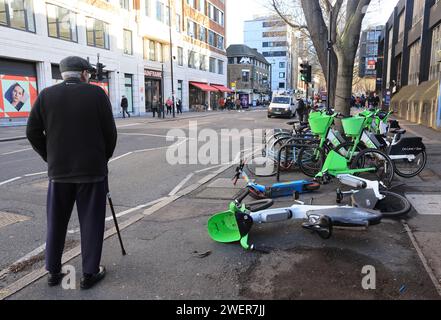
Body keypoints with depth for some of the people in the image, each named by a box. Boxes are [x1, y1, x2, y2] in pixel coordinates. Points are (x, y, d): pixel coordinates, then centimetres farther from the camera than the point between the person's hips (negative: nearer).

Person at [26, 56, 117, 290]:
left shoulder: (46, 95, 2)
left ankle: (53, 272, 27)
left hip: (59, 171, 3)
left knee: (56, 223, 16)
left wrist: (50, 158, 13)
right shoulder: (96, 94, -5)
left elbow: (33, 133, 3)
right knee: (91, 222, 7)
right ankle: (90, 273, 15)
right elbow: (110, 133, -5)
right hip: (92, 170, -3)